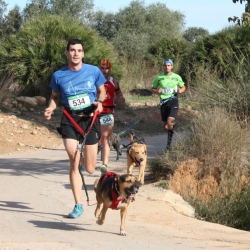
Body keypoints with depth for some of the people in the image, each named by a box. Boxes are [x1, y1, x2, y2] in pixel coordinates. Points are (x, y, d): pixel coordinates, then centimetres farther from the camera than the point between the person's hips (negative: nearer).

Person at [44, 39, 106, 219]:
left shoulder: (94, 71, -2)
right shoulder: (59, 76, -1)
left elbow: (102, 91, 12)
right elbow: (55, 97, 12)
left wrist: (99, 101, -10)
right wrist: (50, 108, -9)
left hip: (89, 119, 1)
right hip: (69, 120, -1)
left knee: (90, 169, 5)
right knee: (74, 162, -12)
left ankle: (87, 157, 46)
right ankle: (78, 205, -2)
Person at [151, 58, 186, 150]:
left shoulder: (177, 77, 2)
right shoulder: (159, 77, 4)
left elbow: (183, 87, 15)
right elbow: (153, 89, 11)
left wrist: (180, 90, -8)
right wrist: (157, 91, -11)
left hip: (173, 101, -3)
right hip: (163, 102, 3)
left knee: (170, 122, -21)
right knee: (165, 126, 6)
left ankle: (169, 143, -12)